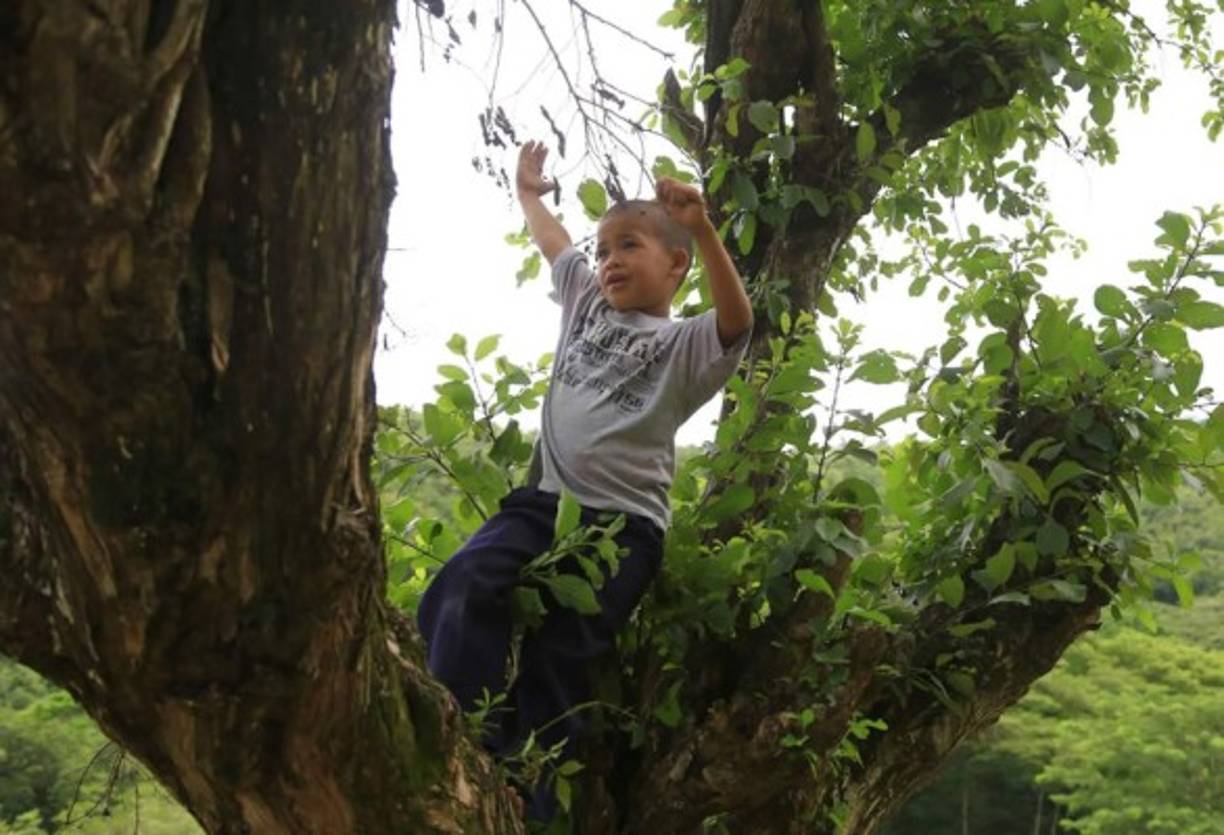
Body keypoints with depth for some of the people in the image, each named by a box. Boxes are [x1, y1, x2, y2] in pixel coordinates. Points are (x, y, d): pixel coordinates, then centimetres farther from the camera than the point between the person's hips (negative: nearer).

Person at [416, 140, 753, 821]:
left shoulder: (686, 344, 2)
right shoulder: (587, 304, 21)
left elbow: (737, 319, -19)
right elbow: (555, 243, 37)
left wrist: (703, 230, -30)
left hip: (623, 519, -5)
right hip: (547, 498, 5)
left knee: (556, 659, -15)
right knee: (464, 587, -23)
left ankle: (533, 806, -8)